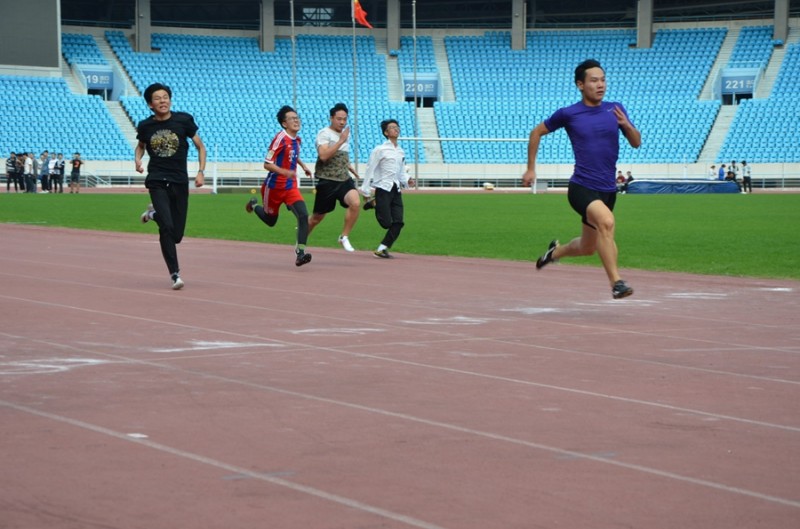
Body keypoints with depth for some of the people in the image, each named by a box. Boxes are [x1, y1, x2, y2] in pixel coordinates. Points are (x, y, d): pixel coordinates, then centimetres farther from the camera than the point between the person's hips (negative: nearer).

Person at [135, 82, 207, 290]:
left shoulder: (183, 120, -2)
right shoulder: (145, 126, 2)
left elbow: (200, 147, 7)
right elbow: (140, 146, 22)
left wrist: (201, 172, -4)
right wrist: (137, 160, 0)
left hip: (180, 182, 1)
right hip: (157, 181, -1)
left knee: (176, 235, 4)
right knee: (167, 227, -19)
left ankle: (154, 213, 35)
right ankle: (175, 274, -11)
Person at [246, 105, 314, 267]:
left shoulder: (297, 139, 5)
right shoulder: (280, 138, -18)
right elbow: (267, 164, -21)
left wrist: (303, 167, 20)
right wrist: (285, 172, -34)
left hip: (291, 187, 5)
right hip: (274, 186, -5)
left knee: (303, 215, -19)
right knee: (270, 220, 15)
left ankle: (300, 252, -21)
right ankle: (254, 206, 47)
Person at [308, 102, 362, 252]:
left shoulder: (345, 134, 13)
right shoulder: (324, 134, -10)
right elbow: (324, 155, -27)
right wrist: (341, 141, -27)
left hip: (344, 179, 5)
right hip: (327, 181, -5)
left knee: (355, 203, -23)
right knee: (318, 217, 6)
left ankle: (344, 237, -9)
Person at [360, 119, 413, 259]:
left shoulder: (401, 152, 15)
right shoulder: (380, 150, -4)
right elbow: (370, 170, -4)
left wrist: (407, 181, 1)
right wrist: (366, 192, -6)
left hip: (396, 190, 6)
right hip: (383, 189, -6)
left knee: (398, 223, -5)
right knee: (386, 223, -9)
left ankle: (382, 249, 3)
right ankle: (374, 204, 20)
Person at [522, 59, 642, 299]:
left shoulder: (615, 110, 6)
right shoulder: (568, 114, -3)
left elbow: (636, 143, 6)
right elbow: (536, 132, 11)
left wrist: (627, 125, -15)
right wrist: (531, 168, 9)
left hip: (607, 190, 5)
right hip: (581, 188, -5)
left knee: (587, 248, 16)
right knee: (606, 221, -33)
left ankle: (556, 251, 49)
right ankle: (616, 282, -32)